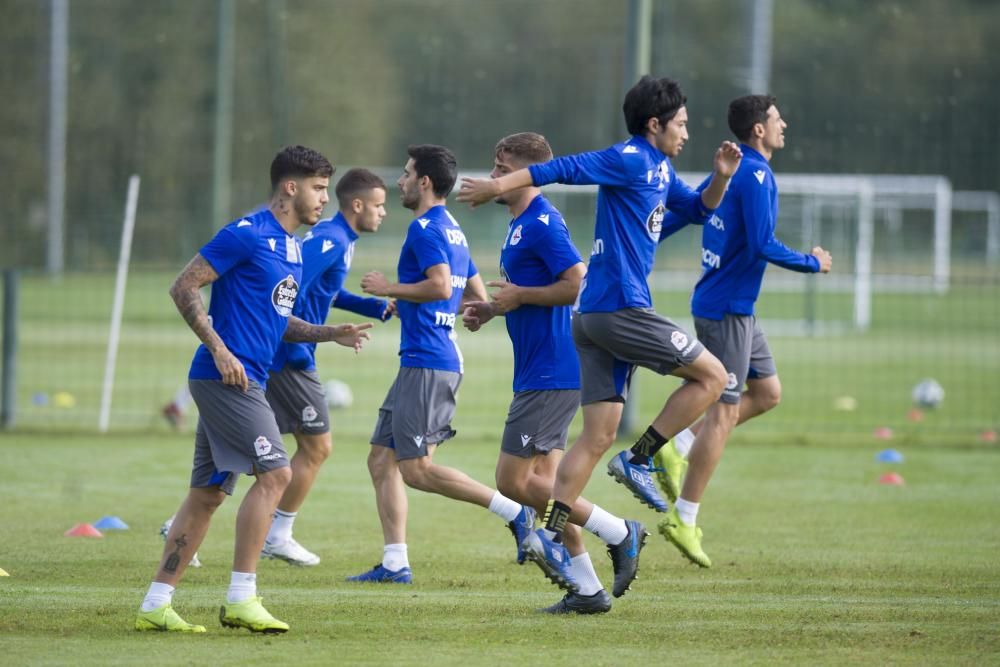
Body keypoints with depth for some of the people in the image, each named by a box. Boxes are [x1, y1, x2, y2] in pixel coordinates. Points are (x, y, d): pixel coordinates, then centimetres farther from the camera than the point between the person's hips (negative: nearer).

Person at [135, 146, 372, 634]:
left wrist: (329, 334, 12)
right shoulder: (246, 235, -11)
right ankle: (240, 599, -12)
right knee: (274, 474, -14)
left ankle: (155, 605, 10)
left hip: (240, 381, 10)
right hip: (226, 377, -10)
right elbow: (183, 287, -13)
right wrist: (220, 350, -19)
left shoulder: (292, 247, 17)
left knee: (208, 493, 8)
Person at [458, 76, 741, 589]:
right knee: (712, 375, -1)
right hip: (621, 307, -9)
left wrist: (721, 178, 12)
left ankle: (550, 534, -6)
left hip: (597, 315, 9)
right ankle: (638, 460, -2)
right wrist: (499, 186, -21)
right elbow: (564, 169, -15)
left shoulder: (659, 171, 20)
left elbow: (698, 209, 32)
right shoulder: (630, 161, -9)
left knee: (597, 436, 3)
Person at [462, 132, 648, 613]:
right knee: (544, 483, 10)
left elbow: (578, 283, -24)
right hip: (539, 371, 10)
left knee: (513, 480, -9)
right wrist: (491, 310, 14)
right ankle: (587, 589, 13)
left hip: (551, 372, -10)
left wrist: (519, 296, -16)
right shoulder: (521, 225, 17)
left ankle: (618, 533, -3)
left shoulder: (542, 223, -15)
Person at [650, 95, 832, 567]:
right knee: (724, 411, -6)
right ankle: (683, 519, -4)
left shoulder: (732, 169, 11)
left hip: (736, 308, 10)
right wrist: (813, 263, -9)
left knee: (767, 393, 15)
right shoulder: (755, 177, -17)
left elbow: (681, 214, 15)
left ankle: (677, 448, 12)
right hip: (726, 309, -10)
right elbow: (762, 245, -24)